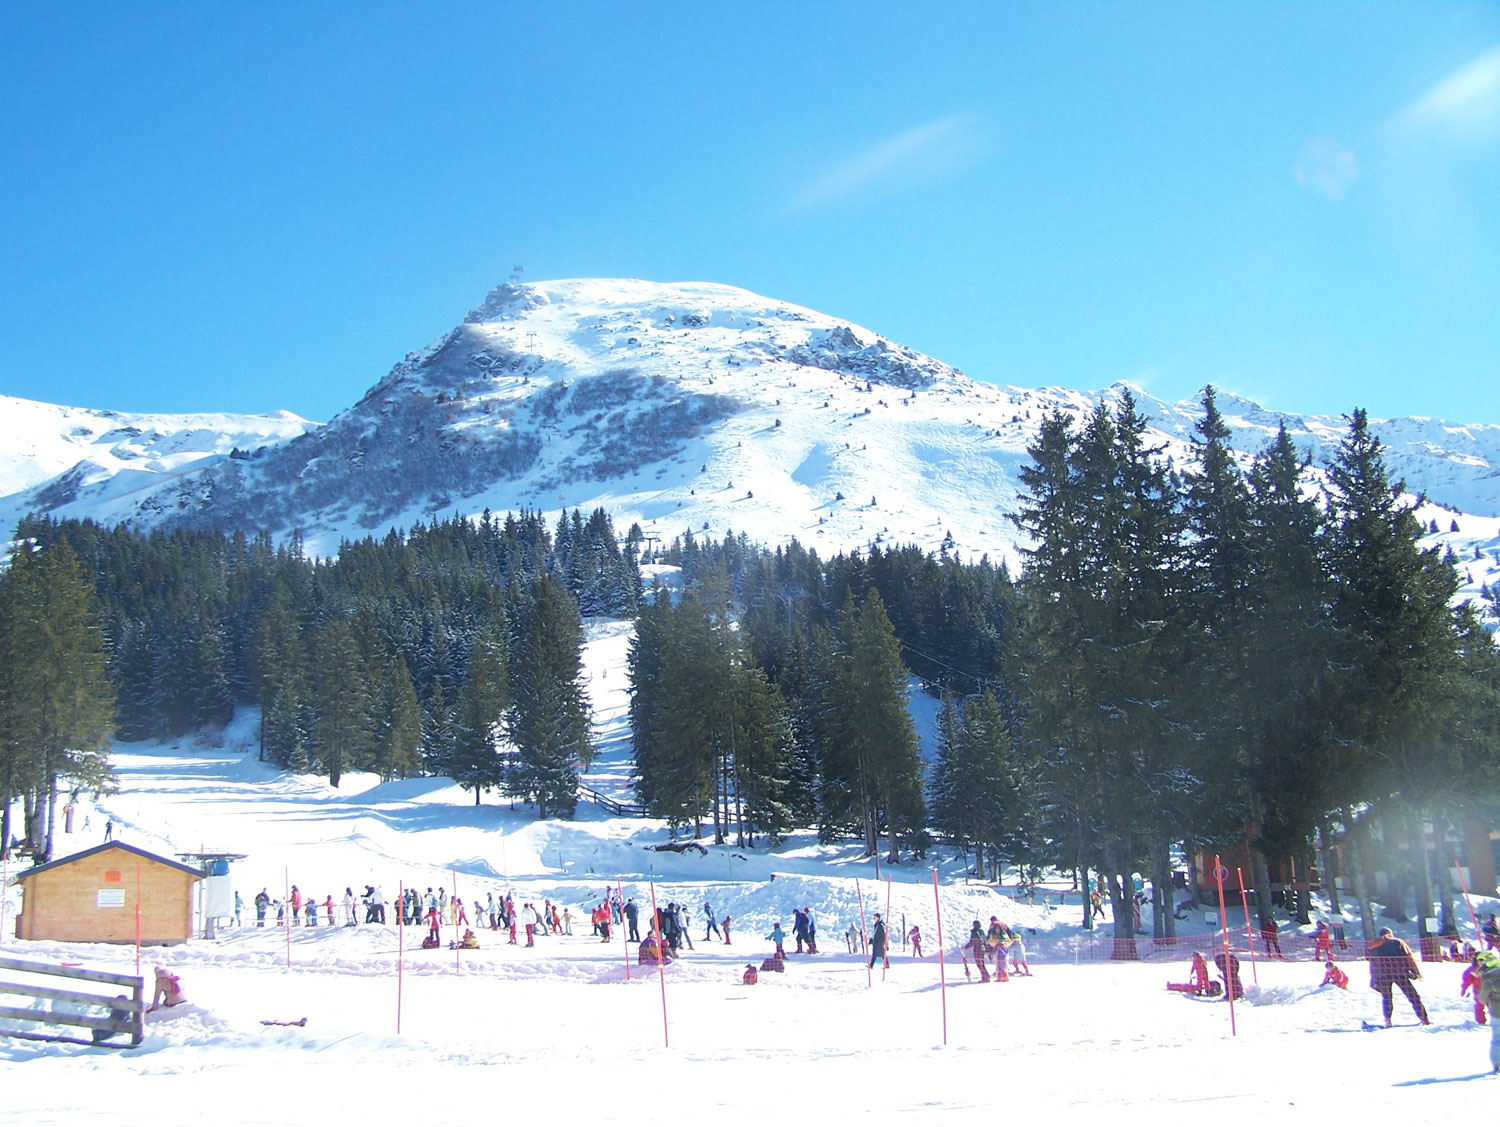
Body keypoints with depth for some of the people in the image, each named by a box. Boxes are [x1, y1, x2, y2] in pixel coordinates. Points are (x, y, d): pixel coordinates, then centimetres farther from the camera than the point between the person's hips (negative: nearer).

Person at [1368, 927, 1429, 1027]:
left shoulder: (1374, 946, 19)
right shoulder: (1399, 942, 15)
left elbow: (1372, 964, 17)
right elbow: (1409, 958, 8)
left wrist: (1373, 980, 19)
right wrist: (1417, 972, 8)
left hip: (1383, 975, 1)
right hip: (1399, 973, -1)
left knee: (1386, 997, 16)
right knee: (1413, 996, 4)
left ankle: (1387, 1020, 2)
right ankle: (1424, 1019, -1)